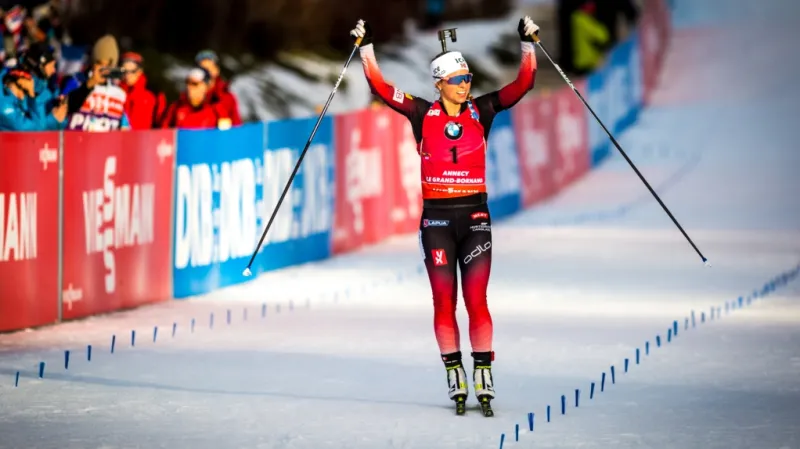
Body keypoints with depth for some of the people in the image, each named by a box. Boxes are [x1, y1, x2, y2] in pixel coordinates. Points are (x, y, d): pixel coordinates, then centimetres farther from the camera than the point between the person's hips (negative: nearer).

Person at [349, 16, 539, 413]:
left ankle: (484, 377, 2)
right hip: (436, 218, 0)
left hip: (475, 217, 0)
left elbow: (523, 83, -3)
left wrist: (528, 44, -11)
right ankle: (455, 379, 9)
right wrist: (366, 47, -9)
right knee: (444, 302, 1)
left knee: (476, 301, -5)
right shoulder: (422, 114, 0)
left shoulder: (481, 111, 3)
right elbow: (380, 87, -4)